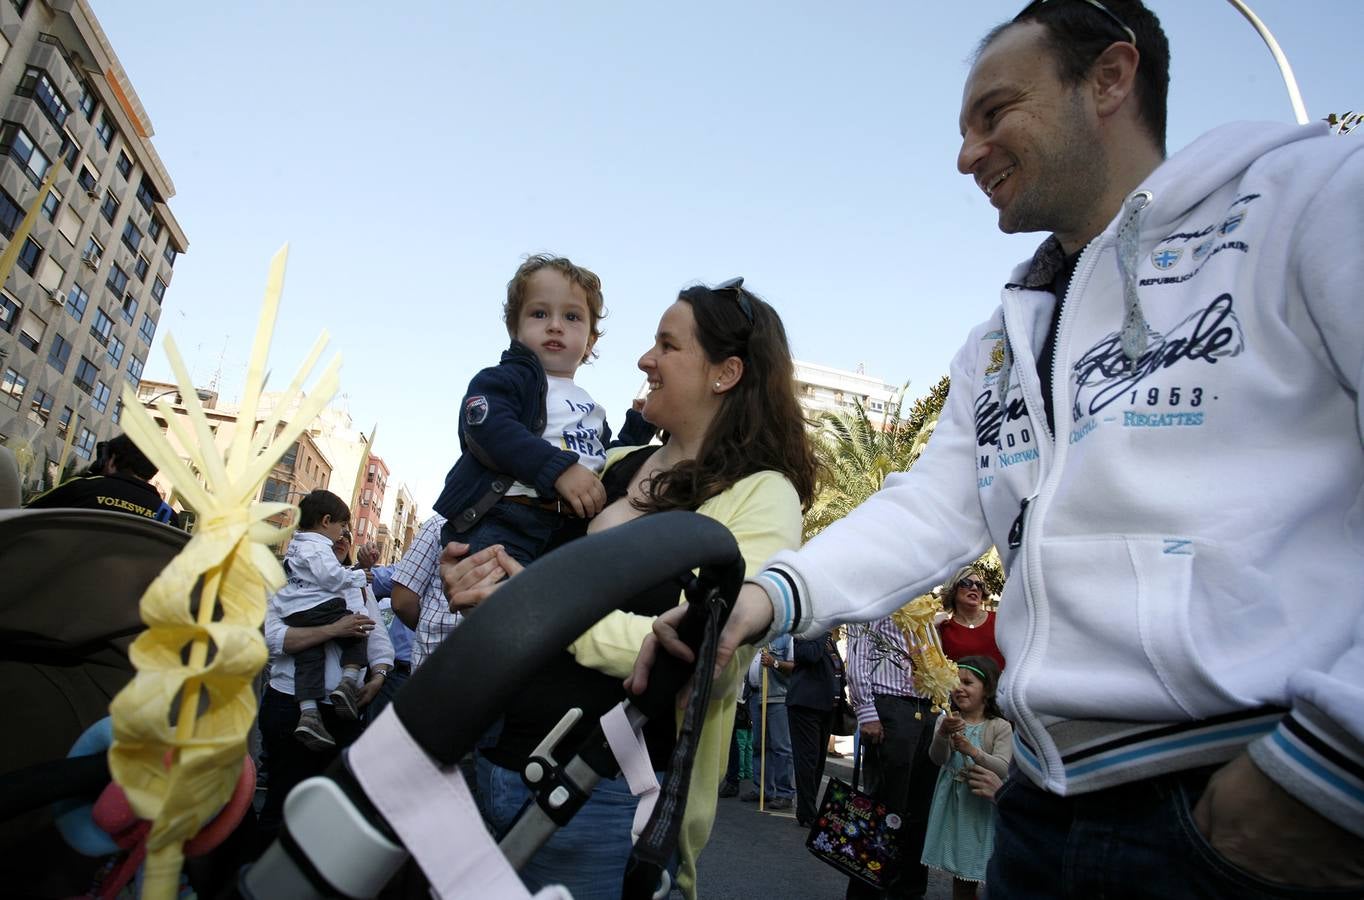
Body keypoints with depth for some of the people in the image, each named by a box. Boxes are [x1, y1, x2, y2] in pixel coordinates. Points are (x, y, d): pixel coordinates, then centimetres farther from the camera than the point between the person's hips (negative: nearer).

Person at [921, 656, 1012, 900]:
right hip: (955, 804, 2)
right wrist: (943, 734, -37)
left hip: (984, 804, -2)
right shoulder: (946, 721, -2)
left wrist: (973, 751, -32)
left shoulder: (1000, 727, -6)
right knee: (961, 875, 14)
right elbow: (938, 759, -16)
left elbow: (1003, 770, -16)